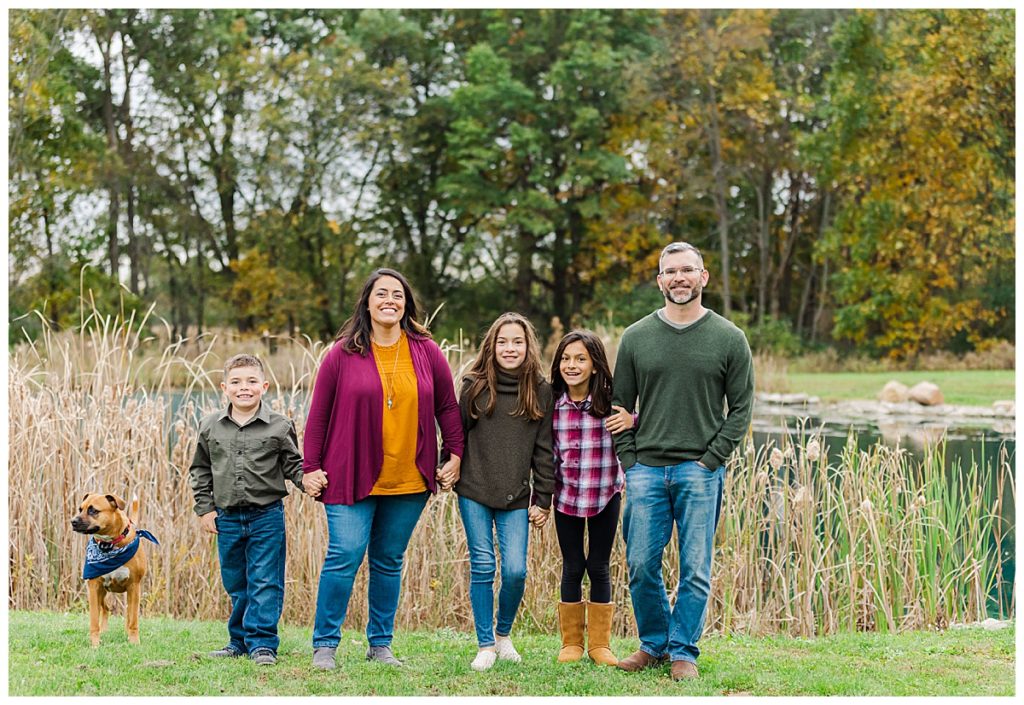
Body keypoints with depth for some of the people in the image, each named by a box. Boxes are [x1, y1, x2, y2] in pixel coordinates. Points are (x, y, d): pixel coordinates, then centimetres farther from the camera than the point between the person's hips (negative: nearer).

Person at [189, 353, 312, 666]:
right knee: (236, 585, 12)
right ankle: (239, 641, 23)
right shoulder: (210, 426, 3)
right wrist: (205, 509, 6)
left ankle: (262, 643, 2)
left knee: (265, 583, -3)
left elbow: (293, 465, 2)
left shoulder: (280, 426, -4)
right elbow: (200, 470, 12)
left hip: (266, 515, -3)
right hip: (227, 517, 3)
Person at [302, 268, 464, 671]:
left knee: (389, 562, 9)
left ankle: (380, 645, 19)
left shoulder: (426, 353, 5)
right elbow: (318, 414, 2)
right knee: (344, 556, -9)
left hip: (409, 482, 3)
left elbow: (448, 407, 13)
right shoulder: (343, 354, -1)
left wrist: (455, 456, 9)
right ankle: (324, 645, 1)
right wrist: (311, 467, 0)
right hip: (352, 479, -2)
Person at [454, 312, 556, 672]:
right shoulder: (475, 385, 1)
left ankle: (503, 633, 20)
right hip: (474, 493, 0)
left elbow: (544, 450, 4)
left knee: (515, 571, -6)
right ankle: (486, 645, 14)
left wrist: (543, 500, 2)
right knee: (482, 568, 1)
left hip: (516, 498, 0)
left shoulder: (540, 391, 3)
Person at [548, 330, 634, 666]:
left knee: (599, 566, 6)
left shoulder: (610, 400, -9)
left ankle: (600, 643, 17)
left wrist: (632, 421, -24)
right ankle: (571, 642, 20)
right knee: (573, 566, 8)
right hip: (566, 494, 1)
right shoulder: (552, 402, -5)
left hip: (605, 494, -1)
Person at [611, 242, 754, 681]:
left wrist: (711, 460, -6)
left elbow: (741, 409, 3)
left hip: (701, 472, -2)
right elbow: (620, 406, 11)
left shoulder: (729, 339, 3)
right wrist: (630, 463, 1)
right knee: (642, 565, 3)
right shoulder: (636, 337, 7)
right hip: (645, 470, 2)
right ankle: (654, 644, 20)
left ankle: (683, 651, 13)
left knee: (696, 570, 1)